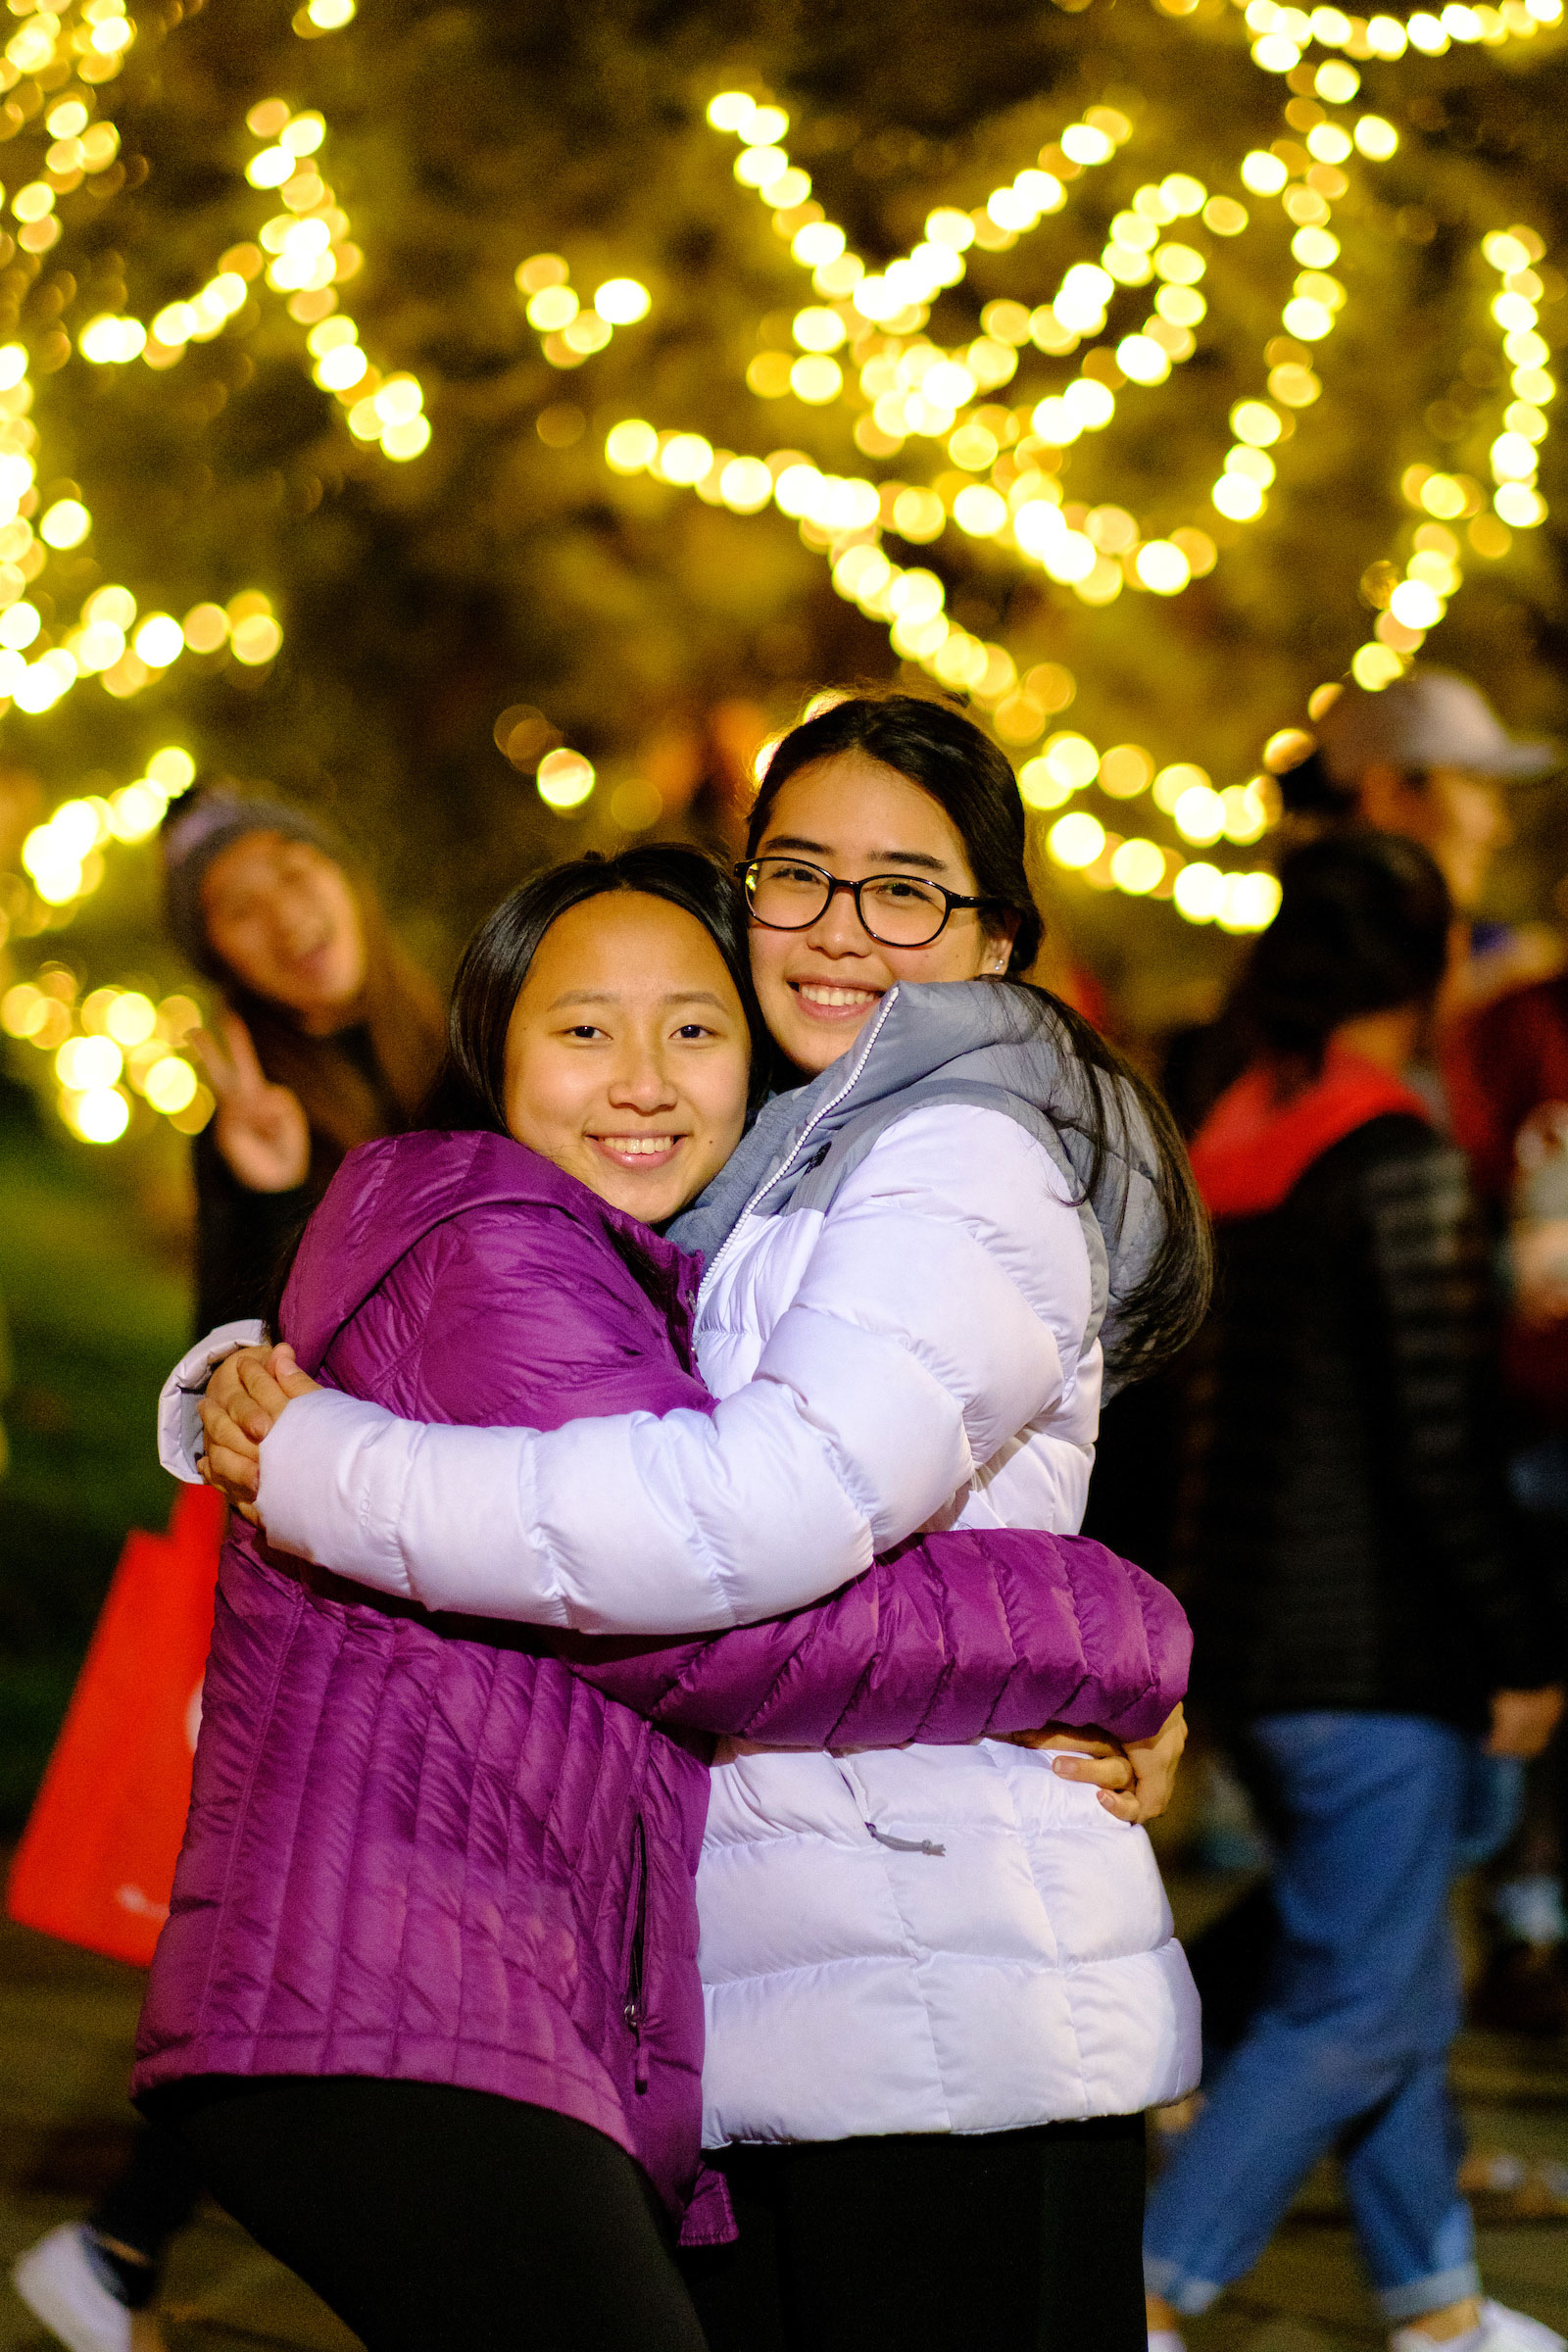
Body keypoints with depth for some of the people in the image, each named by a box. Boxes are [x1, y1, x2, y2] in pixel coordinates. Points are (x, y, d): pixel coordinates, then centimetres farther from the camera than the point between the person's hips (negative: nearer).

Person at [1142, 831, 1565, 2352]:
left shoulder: (1238, 1134, 7)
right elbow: (1439, 1442, -19)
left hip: (1244, 1622, 9)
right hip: (1367, 1641, -9)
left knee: (1399, 1979, 19)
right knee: (1355, 2007, 0)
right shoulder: (1398, 1158, -17)